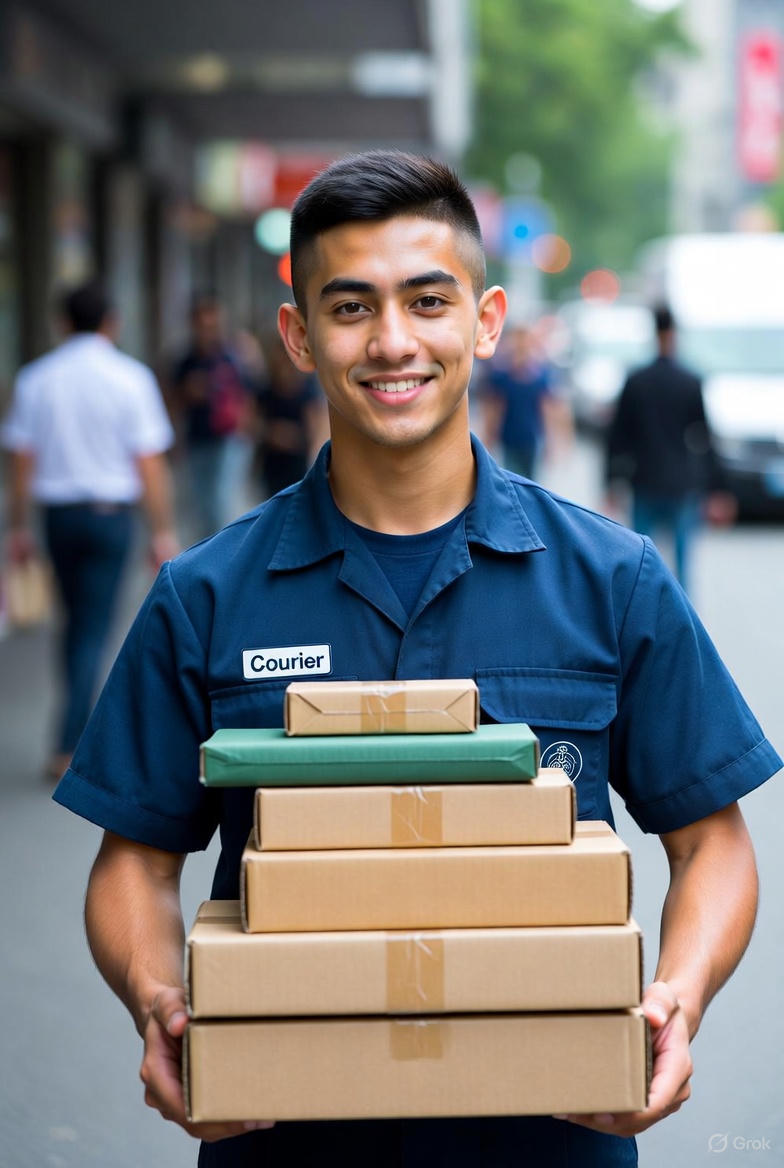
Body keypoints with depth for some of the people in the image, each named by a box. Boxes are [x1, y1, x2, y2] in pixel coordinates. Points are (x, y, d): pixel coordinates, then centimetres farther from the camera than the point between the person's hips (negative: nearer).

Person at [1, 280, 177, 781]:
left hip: (58, 510, 3)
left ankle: (79, 727, 26)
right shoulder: (130, 377, -7)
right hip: (111, 510, -3)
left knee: (75, 621, 18)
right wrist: (163, 532, -3)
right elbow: (150, 462, -8)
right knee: (94, 629, -1)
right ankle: (71, 744, -7)